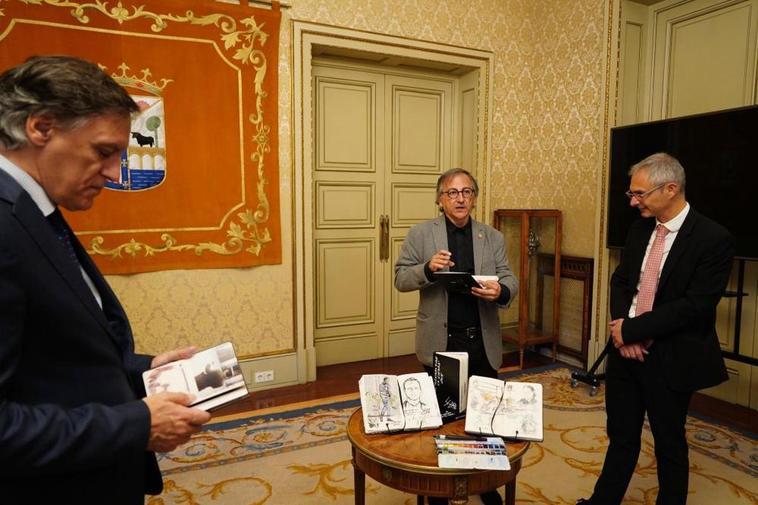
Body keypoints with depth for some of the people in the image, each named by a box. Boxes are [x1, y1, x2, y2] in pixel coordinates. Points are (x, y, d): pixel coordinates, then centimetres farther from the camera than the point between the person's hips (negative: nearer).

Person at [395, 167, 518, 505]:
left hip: (483, 341, 2)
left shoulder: (493, 237, 6)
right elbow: (400, 279, -2)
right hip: (440, 341, -2)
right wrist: (428, 268, -22)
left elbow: (509, 279, 3)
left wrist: (501, 291, -21)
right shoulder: (420, 234, -1)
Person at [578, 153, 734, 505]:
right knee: (621, 436, 18)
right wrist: (621, 329, -9)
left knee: (669, 443, 15)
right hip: (625, 350, 5)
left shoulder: (713, 239, -15)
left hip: (669, 360, -5)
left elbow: (695, 305, -19)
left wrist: (631, 329, -17)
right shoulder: (640, 229, 5)